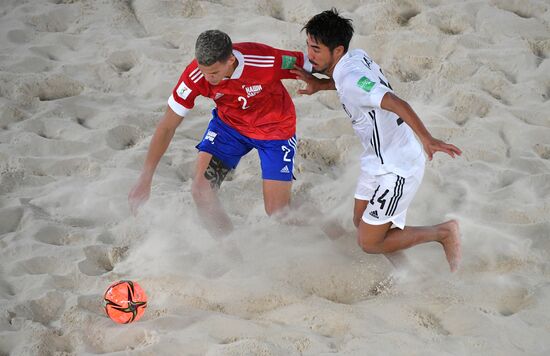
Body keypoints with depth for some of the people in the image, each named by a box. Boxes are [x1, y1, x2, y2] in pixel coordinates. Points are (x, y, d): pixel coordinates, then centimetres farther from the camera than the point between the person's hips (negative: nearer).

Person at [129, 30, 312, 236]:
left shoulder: (267, 61, -36)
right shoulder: (195, 76, -26)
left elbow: (308, 63, -17)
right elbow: (167, 127, -18)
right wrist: (145, 180, -18)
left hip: (275, 131, -2)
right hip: (229, 124, 3)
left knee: (278, 214, -7)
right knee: (201, 191, -14)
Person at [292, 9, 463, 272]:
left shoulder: (349, 80, -26)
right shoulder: (357, 57, 1)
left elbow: (396, 103, -37)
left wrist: (426, 139, -46)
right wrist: (320, 85, 12)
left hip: (396, 169, -10)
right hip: (379, 161, 10)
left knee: (369, 243, -1)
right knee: (361, 222, 20)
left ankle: (443, 233, 9)